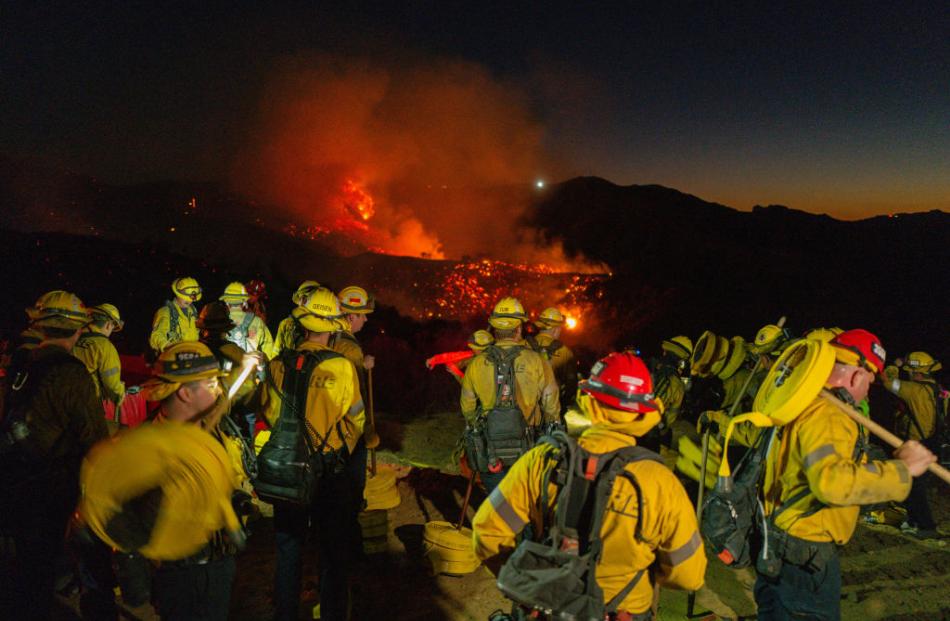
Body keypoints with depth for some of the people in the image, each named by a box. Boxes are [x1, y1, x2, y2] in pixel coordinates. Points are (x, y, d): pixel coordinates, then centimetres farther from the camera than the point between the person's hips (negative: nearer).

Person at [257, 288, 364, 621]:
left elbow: (268, 413, 4)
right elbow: (356, 420, -7)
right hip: (331, 470, -3)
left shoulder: (278, 365, -9)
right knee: (334, 553, 14)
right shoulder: (343, 367, -17)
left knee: (288, 549, 20)